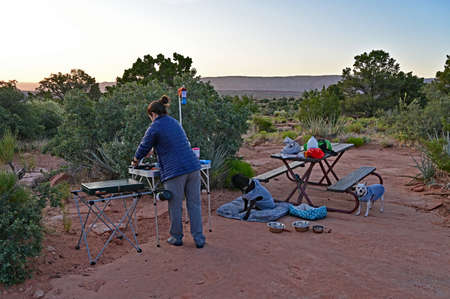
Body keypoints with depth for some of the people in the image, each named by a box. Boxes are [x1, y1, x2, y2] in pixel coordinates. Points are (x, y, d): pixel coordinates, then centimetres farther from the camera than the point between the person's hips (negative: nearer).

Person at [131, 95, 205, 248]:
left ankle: (176, 237, 24)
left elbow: (144, 147, 6)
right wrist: (153, 150, 45)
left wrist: (135, 161, 26)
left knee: (175, 206, 9)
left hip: (175, 171, -6)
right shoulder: (174, 122, 20)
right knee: (194, 204, 10)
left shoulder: (154, 128, -3)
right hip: (193, 166, 7)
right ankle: (199, 239, 15)